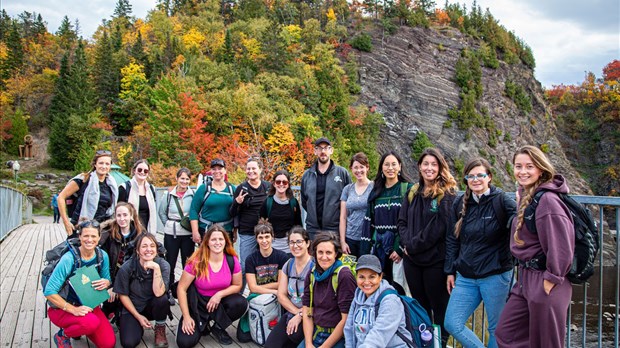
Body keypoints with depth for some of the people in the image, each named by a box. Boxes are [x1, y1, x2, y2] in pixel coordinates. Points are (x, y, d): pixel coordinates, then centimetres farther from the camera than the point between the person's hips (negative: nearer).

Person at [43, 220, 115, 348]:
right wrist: (73, 309, -29)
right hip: (62, 308, -5)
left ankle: (79, 328, 21)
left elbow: (107, 279, 7)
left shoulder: (103, 256, -7)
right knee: (92, 322, -35)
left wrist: (106, 282, -18)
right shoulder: (69, 259, -23)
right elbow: (49, 292, -22)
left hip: (88, 305, 5)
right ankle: (62, 335, -2)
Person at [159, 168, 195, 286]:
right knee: (170, 261, 9)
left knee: (188, 263, 6)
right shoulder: (169, 194, 1)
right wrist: (169, 225, 4)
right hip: (171, 233, 1)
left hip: (188, 233, -1)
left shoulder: (193, 195, -2)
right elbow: (162, 212, 10)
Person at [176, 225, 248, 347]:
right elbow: (181, 288, -14)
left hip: (220, 301, 2)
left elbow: (237, 285, -2)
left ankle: (218, 328, 0)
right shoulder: (197, 262, -20)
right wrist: (186, 317, -17)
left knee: (241, 303, -29)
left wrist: (220, 294, -21)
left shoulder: (232, 261, -13)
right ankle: (202, 325, 15)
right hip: (198, 304, -2)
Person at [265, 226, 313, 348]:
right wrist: (298, 312, -6)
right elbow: (281, 295, 7)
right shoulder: (288, 265, 8)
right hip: (291, 314, 5)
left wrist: (300, 316, -15)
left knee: (294, 334, -33)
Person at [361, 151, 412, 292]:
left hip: (399, 245, -4)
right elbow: (368, 222, 10)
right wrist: (365, 252, 5)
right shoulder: (376, 192, 11)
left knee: (397, 287, -1)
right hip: (378, 247, 4)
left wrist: (400, 249, -14)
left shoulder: (407, 189, -2)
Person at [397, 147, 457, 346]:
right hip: (411, 259, 5)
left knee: (439, 306, 6)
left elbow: (438, 227, -15)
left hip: (435, 260, -5)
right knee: (419, 304, 16)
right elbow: (402, 222, 10)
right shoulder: (412, 193, 11)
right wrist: (406, 243, -7)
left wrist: (413, 245, -13)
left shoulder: (447, 194, -7)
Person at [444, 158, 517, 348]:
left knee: (497, 329, 7)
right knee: (451, 323, 3)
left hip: (496, 276, -5)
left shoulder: (501, 201, -7)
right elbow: (452, 240, 12)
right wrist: (450, 271, 11)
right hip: (466, 278, 5)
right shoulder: (460, 204, 7)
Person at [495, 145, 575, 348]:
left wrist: (550, 281, -18)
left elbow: (561, 247, -22)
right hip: (527, 279, 10)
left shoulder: (547, 200, -19)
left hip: (545, 283, -9)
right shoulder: (526, 196, 11)